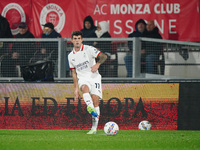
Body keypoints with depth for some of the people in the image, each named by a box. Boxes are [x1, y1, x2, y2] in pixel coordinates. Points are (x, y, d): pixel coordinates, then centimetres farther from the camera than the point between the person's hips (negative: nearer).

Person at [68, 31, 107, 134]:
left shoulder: (89, 49, -1)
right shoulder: (71, 56, 12)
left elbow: (103, 56, -8)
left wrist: (97, 64, -29)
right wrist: (76, 89, 14)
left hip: (94, 77, -2)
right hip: (82, 78, 2)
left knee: (95, 100, -14)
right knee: (85, 88, -35)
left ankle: (94, 127, -8)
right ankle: (90, 108, -62)